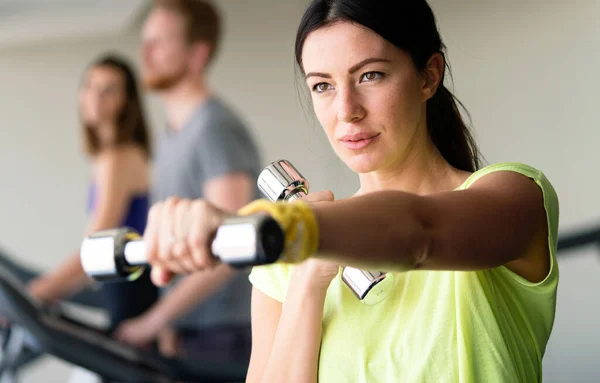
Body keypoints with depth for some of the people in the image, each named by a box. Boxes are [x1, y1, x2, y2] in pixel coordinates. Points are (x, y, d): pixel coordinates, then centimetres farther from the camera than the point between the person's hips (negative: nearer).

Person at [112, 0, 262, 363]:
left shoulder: (217, 128, -14)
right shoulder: (171, 136, 15)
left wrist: (154, 321, -20)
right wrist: (168, 325, 10)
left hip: (223, 337, -8)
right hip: (185, 330, 8)